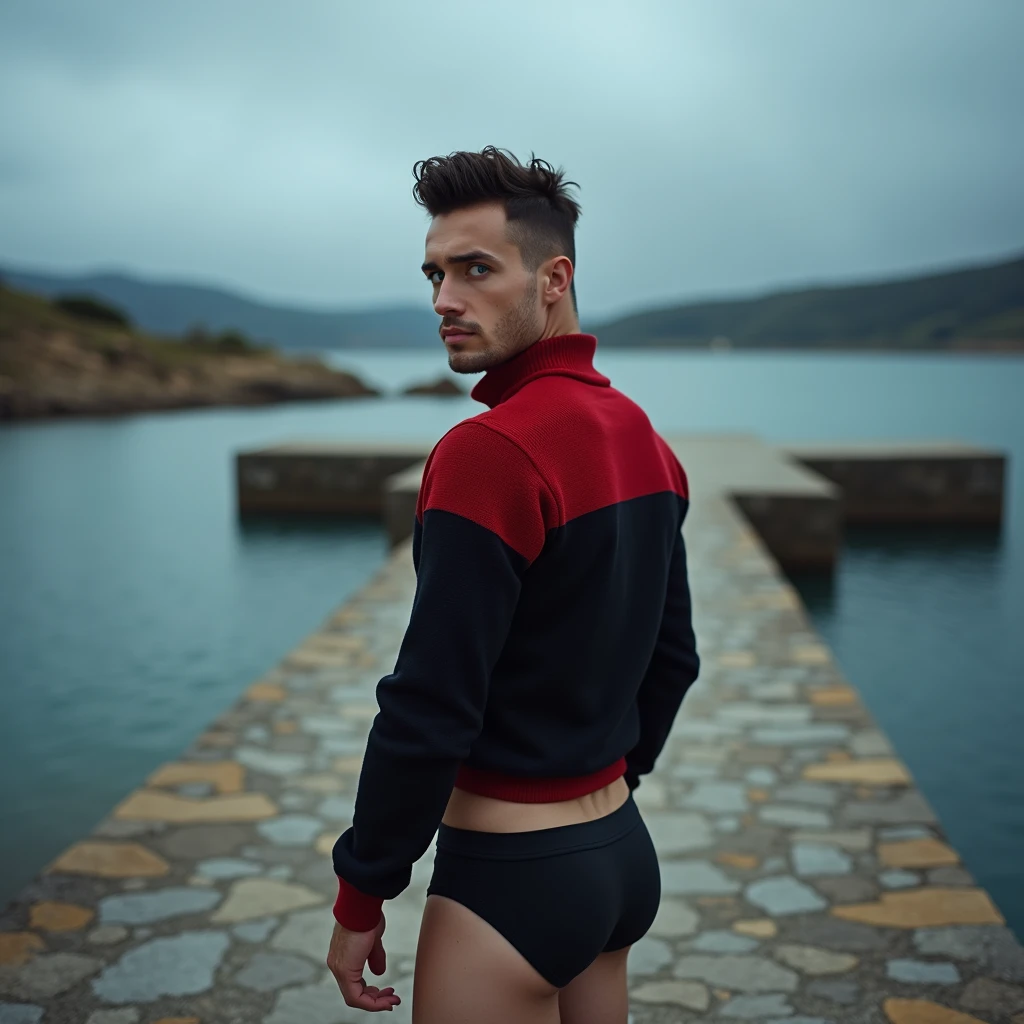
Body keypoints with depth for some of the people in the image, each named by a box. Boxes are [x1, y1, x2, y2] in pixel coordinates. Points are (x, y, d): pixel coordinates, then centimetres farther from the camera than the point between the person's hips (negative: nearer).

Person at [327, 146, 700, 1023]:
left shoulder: (490, 451, -22)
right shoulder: (643, 438, 5)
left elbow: (430, 709, -22)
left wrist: (361, 896, -11)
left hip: (510, 882, -8)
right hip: (623, 854, 8)